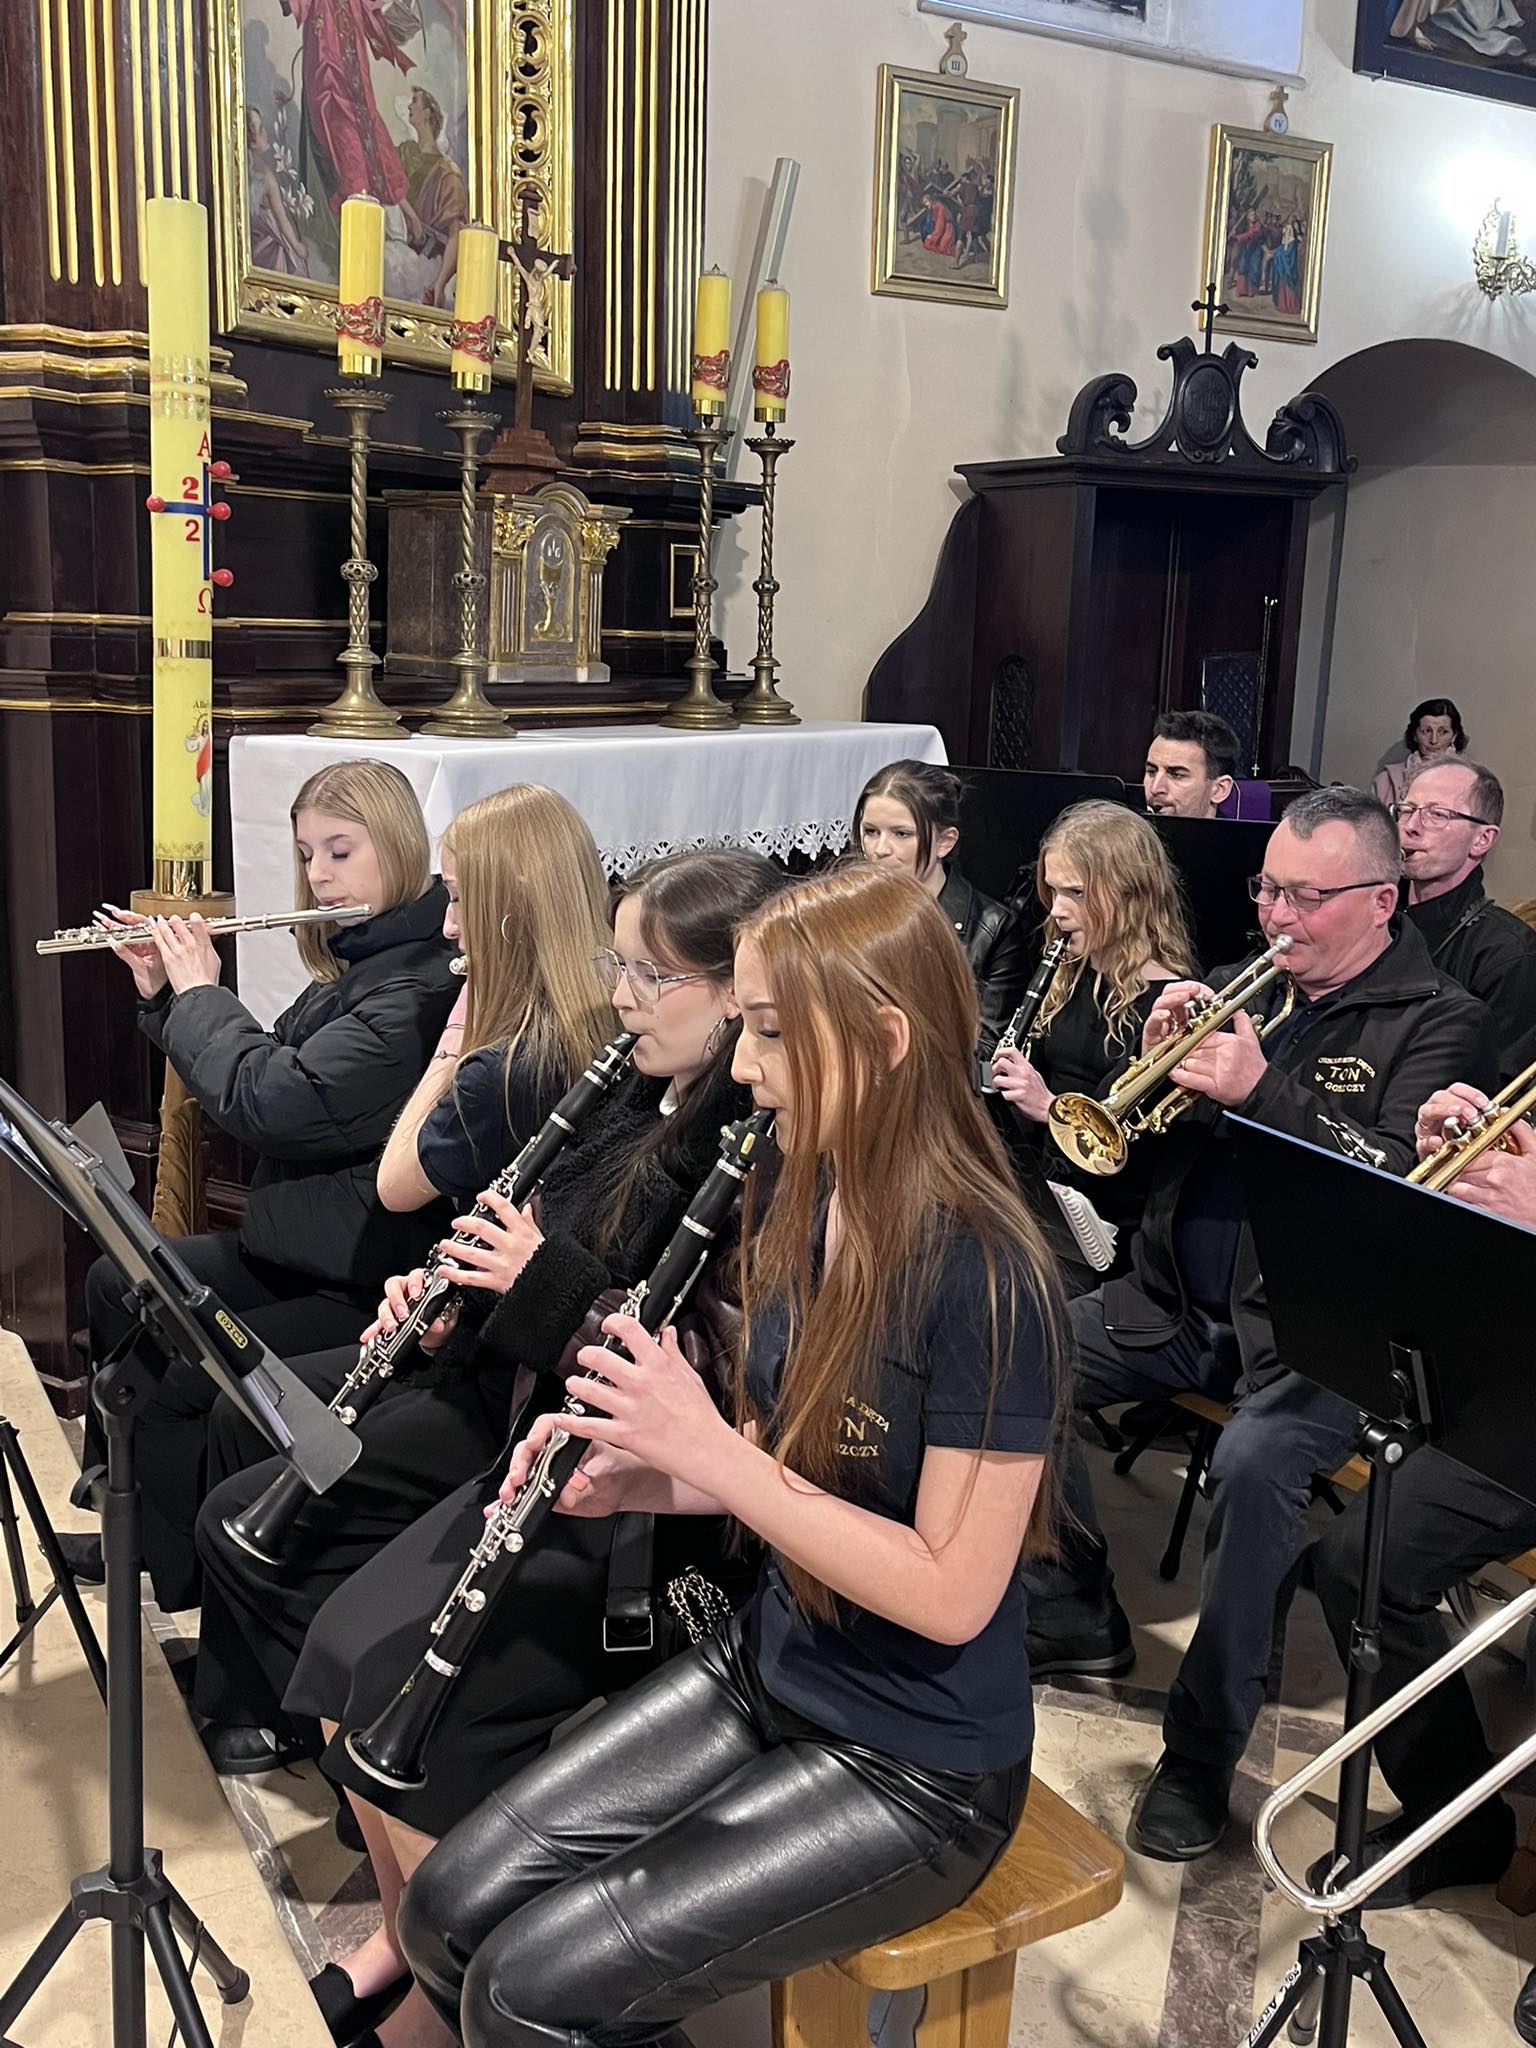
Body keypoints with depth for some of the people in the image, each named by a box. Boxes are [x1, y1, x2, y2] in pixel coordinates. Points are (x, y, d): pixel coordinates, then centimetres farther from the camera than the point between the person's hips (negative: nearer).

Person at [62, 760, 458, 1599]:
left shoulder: (421, 982, -22)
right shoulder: (355, 962, 10)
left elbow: (269, 1100, -27)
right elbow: (261, 1070, 17)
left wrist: (200, 990, -10)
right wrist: (162, 991, 7)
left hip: (361, 1280, -11)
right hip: (297, 1244, 11)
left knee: (171, 1380, -19)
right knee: (117, 1284, 18)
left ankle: (196, 1583, 8)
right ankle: (136, 1523, 32)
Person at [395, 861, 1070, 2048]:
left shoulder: (986, 1279, -26)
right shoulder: (805, 1210, -1)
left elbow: (952, 1594, -24)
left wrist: (713, 1453, -26)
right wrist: (640, 1476, -9)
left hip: (917, 1768, -7)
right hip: (765, 1672, 7)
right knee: (452, 1912, -1)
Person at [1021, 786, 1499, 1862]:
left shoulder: (1442, 1024, -3)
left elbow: (1404, 1186, -19)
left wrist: (1260, 1090, -26)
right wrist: (1165, 1046, -8)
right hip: (1180, 1304, 7)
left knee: (1254, 1463, -34)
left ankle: (1204, 1748, -14)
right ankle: (1077, 1621, 12)